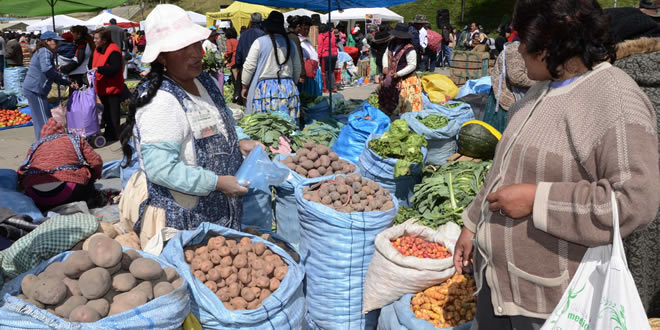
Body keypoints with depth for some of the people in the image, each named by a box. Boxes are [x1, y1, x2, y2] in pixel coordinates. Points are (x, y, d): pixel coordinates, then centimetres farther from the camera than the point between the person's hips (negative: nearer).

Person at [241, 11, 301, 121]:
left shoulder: (259, 42, -4)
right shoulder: (291, 43, 9)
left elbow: (249, 67, -3)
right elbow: (297, 69, 15)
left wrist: (245, 86, 8)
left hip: (265, 89, -4)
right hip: (287, 88, 4)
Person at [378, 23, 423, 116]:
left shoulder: (409, 49, -22)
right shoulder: (392, 43, 1)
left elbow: (412, 65, -21)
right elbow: (386, 55, 13)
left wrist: (397, 74, -24)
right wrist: (385, 67, -5)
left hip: (405, 79, -8)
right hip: (390, 78, 8)